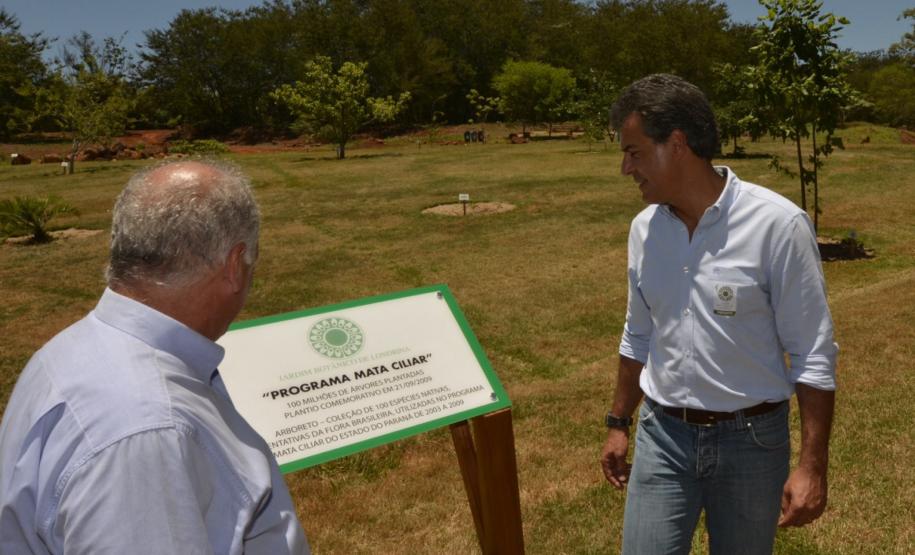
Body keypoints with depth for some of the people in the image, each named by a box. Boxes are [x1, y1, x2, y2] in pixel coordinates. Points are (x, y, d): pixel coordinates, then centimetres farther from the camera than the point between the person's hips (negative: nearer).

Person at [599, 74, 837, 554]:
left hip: (750, 440, -3)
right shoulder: (644, 229, -1)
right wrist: (618, 422, 14)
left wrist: (812, 465, -14)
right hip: (662, 435, 4)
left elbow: (812, 354, -12)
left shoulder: (778, 224, -16)